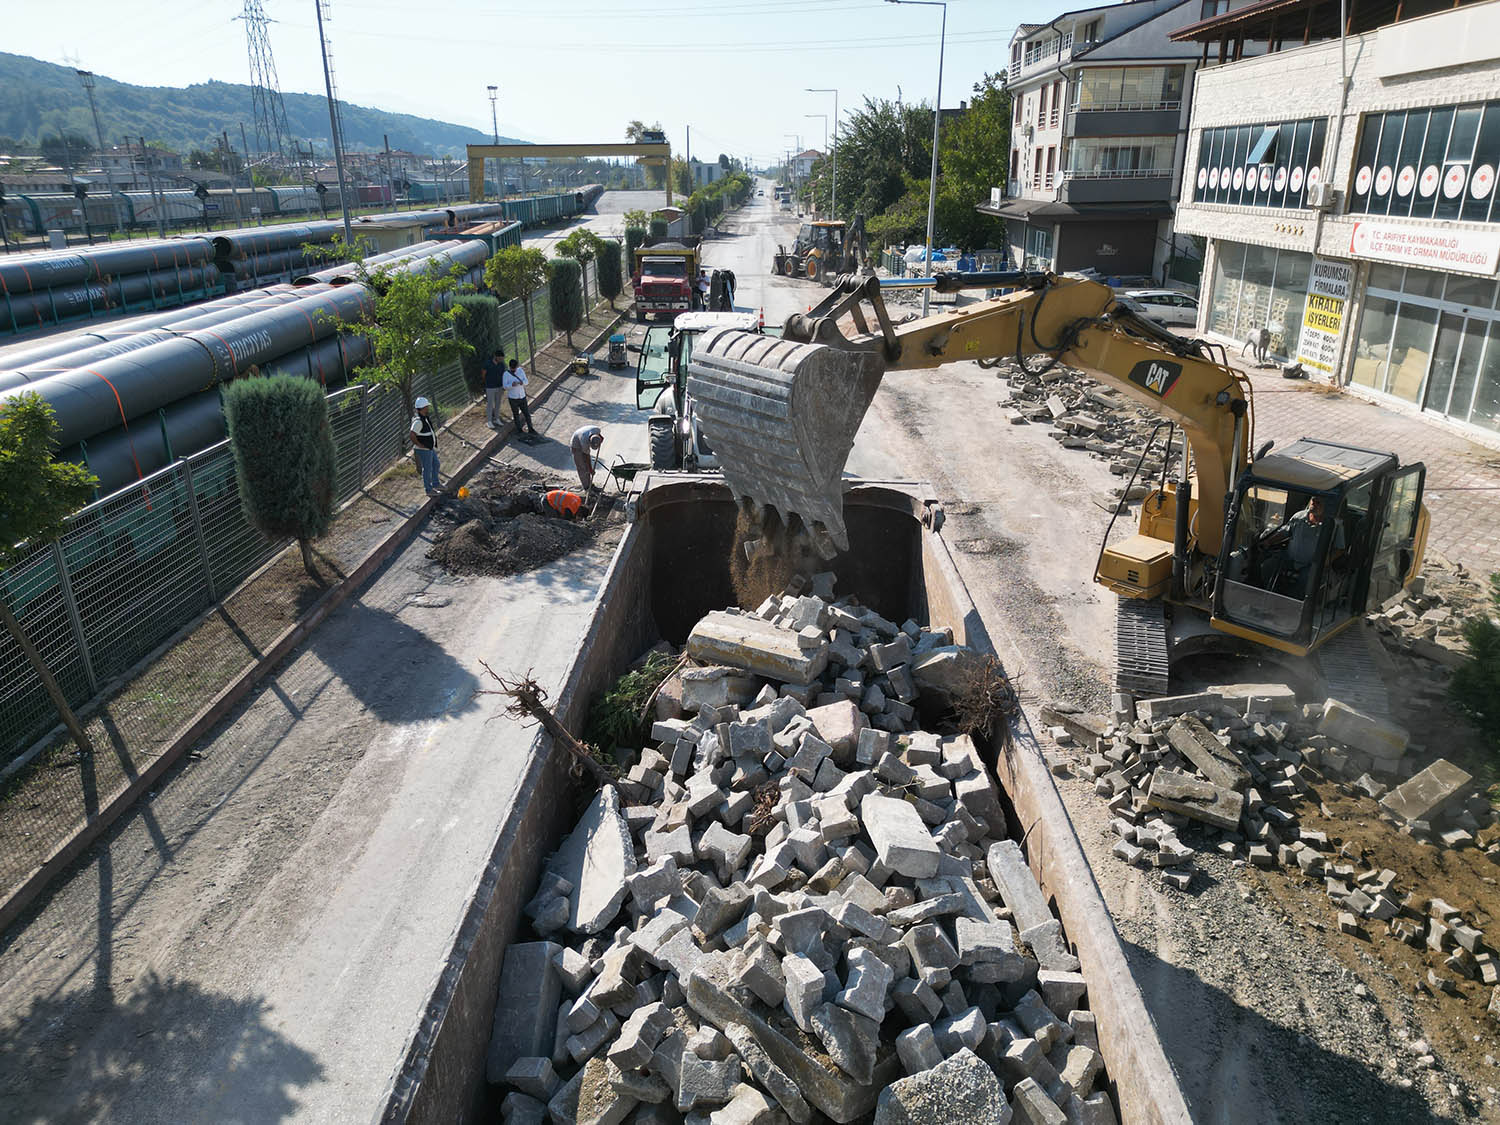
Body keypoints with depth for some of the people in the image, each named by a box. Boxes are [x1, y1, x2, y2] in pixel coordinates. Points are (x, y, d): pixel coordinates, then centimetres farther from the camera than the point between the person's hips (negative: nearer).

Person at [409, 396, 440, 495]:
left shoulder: (426, 417, 3)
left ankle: (435, 484, 39)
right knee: (427, 469, 3)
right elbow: (412, 436, -30)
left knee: (435, 464, 22)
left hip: (430, 448, 10)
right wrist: (420, 445, -22)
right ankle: (429, 490, 16)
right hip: (424, 450, -10)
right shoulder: (418, 421, -28)